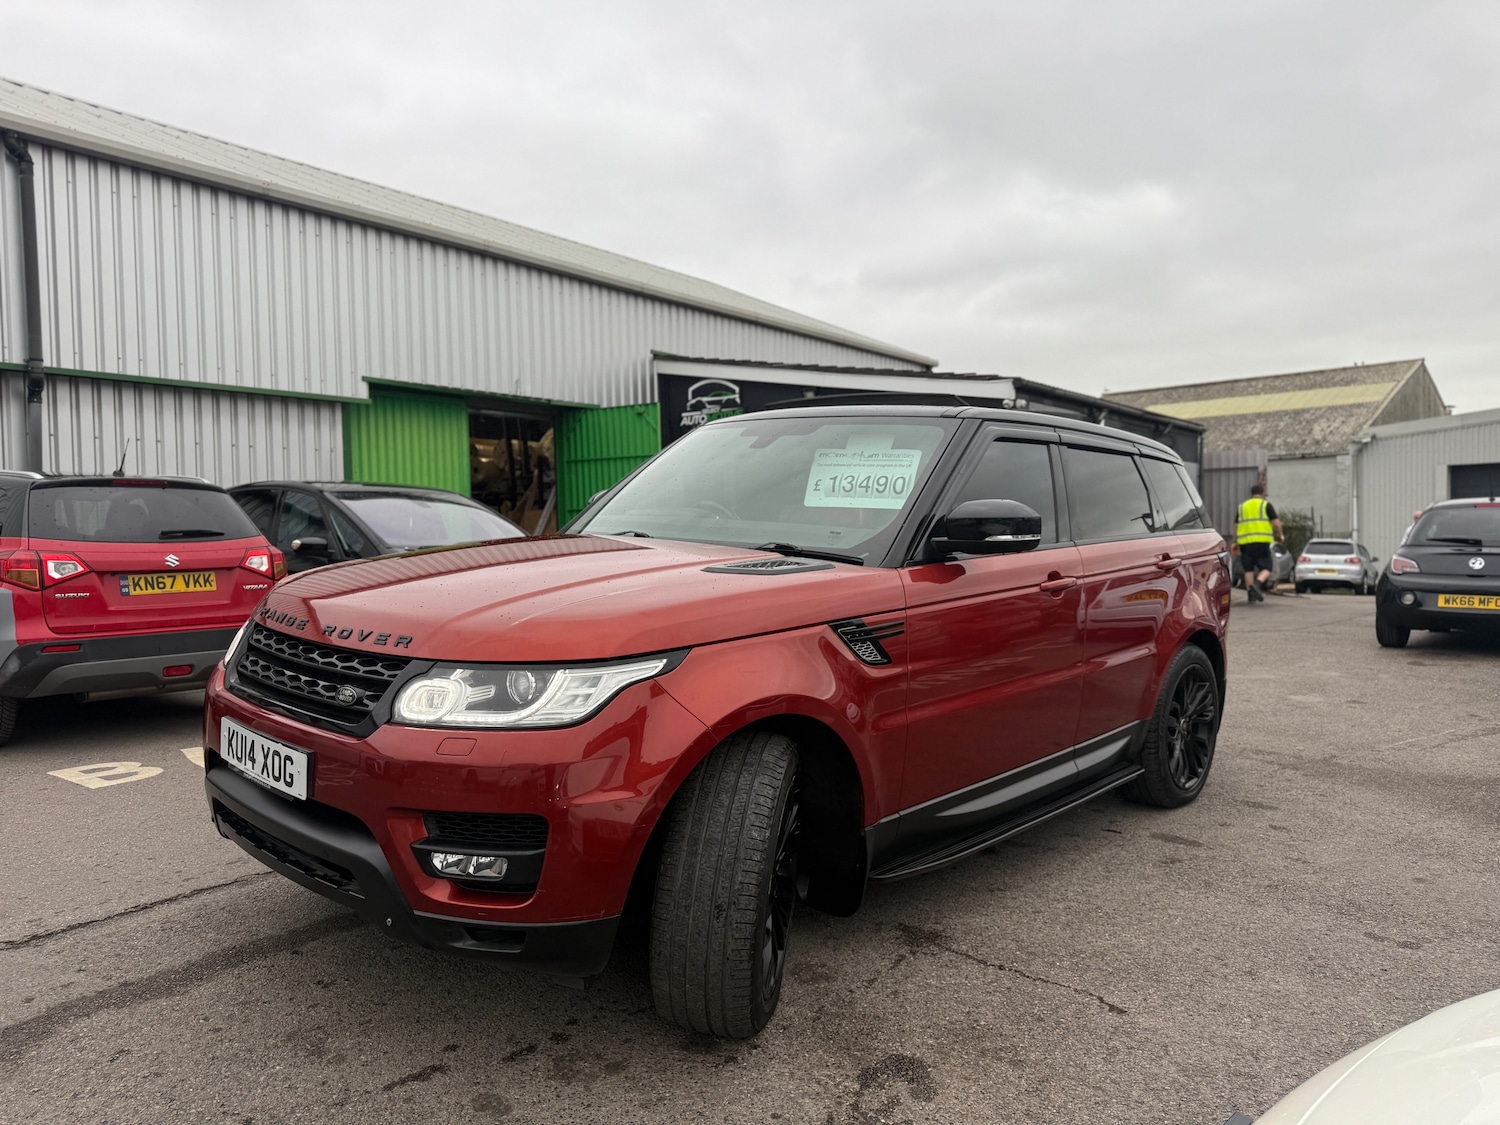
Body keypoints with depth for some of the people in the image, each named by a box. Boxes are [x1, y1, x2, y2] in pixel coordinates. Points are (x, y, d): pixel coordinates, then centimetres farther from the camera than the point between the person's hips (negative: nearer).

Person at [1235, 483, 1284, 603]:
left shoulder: (1242, 506, 17)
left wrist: (1235, 542, 21)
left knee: (1248, 569, 9)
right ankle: (1257, 584, -26)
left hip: (1245, 542, 4)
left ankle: (1251, 594, 7)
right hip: (1261, 541, -4)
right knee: (1265, 568, 0)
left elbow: (1236, 526, 16)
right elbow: (1276, 522, 0)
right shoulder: (1266, 505, 6)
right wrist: (1281, 535, 14)